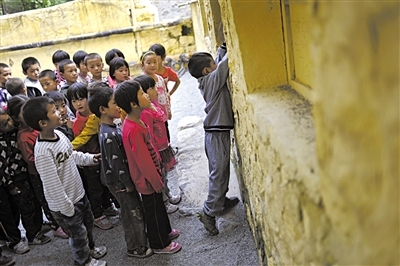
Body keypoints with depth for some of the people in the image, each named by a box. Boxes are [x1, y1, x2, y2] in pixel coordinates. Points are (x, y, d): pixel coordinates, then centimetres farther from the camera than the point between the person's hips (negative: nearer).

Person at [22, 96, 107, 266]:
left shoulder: (59, 134, -5)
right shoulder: (43, 151, -32)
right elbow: (52, 185, -27)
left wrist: (90, 158, 7)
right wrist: (67, 208, -20)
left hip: (79, 193, 8)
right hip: (64, 204, -8)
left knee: (88, 223, 28)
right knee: (78, 234, 15)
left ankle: (90, 248, 56)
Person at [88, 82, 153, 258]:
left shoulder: (113, 127, 1)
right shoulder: (109, 136, -29)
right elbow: (116, 163, -25)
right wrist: (128, 184, -15)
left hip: (123, 178, 9)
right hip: (119, 182, -9)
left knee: (135, 209, 23)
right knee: (133, 214, 7)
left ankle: (140, 238, 42)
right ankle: (136, 248, 26)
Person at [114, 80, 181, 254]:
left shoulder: (136, 121, -2)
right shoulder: (133, 130, -32)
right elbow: (143, 160, -27)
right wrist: (156, 180, -16)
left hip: (151, 173, 9)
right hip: (147, 179, -9)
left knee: (158, 204, 26)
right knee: (153, 210, 11)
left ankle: (165, 231, 48)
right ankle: (160, 244, 31)